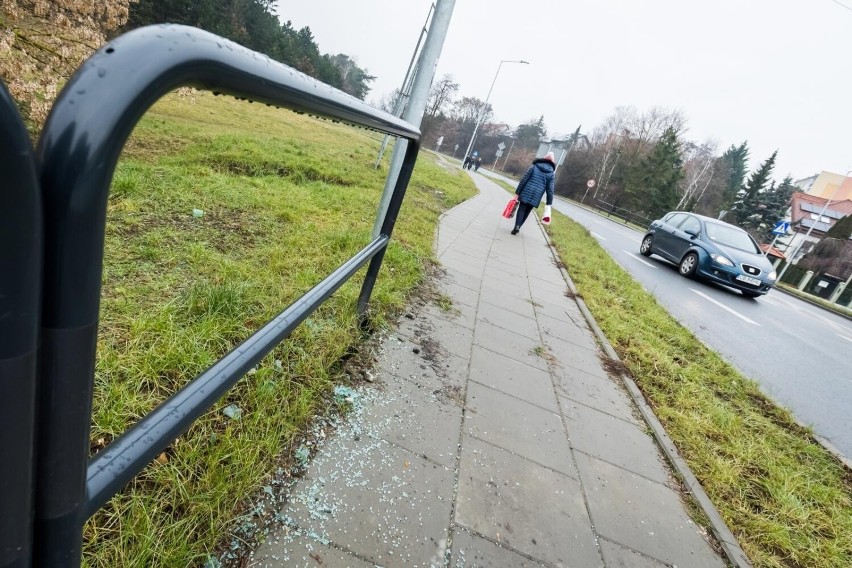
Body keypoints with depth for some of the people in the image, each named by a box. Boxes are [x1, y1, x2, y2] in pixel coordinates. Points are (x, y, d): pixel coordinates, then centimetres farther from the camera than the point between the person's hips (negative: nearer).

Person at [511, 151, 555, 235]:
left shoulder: (534, 166, 5)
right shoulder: (551, 173, 5)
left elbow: (523, 180, -1)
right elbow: (550, 189, 0)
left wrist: (517, 192, 1)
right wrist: (549, 203, 3)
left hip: (526, 193, -1)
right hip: (536, 197, 1)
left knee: (521, 210, 2)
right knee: (526, 212, 13)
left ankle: (517, 226, -17)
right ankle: (518, 227, 13)